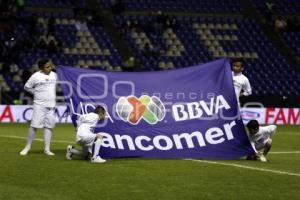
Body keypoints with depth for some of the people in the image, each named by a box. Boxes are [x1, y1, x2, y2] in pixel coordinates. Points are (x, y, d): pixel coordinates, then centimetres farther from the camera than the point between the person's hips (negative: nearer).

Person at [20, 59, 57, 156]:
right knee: (34, 126, -7)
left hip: (51, 105, 5)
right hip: (39, 105, -5)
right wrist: (37, 93, -3)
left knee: (49, 126, 4)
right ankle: (27, 147, 5)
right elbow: (27, 87, 0)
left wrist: (52, 96, 11)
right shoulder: (36, 76, -9)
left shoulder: (54, 75, 6)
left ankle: (47, 149, 7)